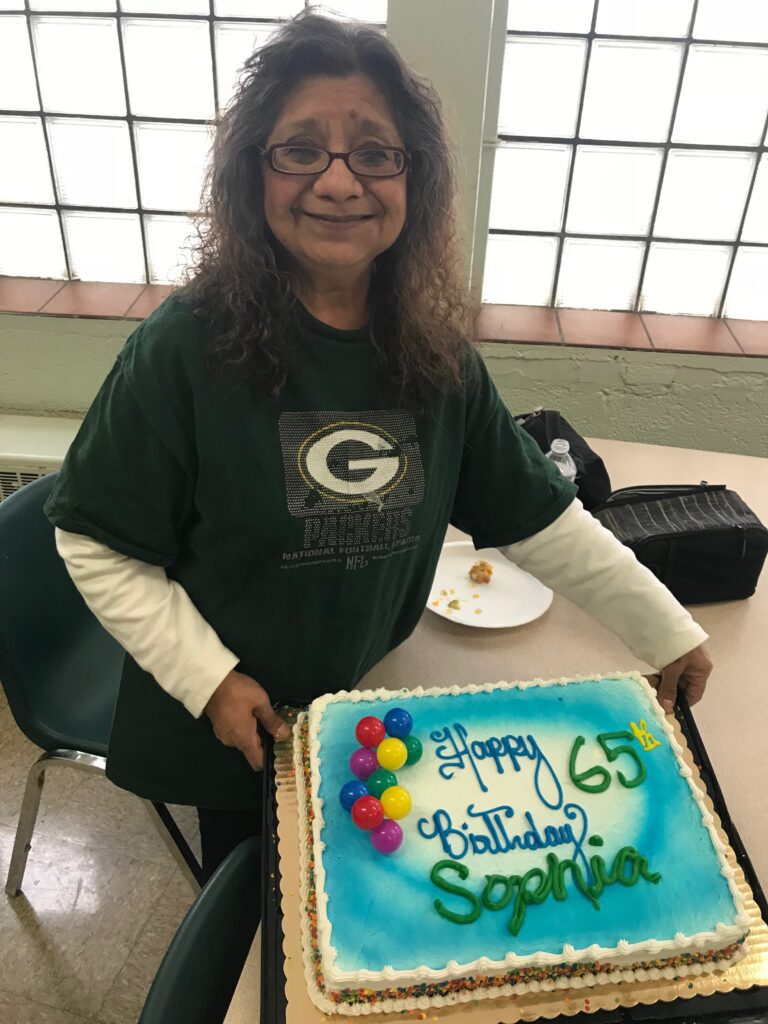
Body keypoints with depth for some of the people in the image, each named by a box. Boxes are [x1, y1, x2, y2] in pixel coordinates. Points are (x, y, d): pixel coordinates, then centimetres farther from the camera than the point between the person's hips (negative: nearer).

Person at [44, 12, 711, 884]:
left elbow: (538, 518, -4)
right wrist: (209, 678, -18)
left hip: (373, 709, 3)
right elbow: (95, 543, -15)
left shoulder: (438, 355, -11)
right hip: (231, 722, -2)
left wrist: (669, 634, -1)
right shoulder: (187, 347, -23)